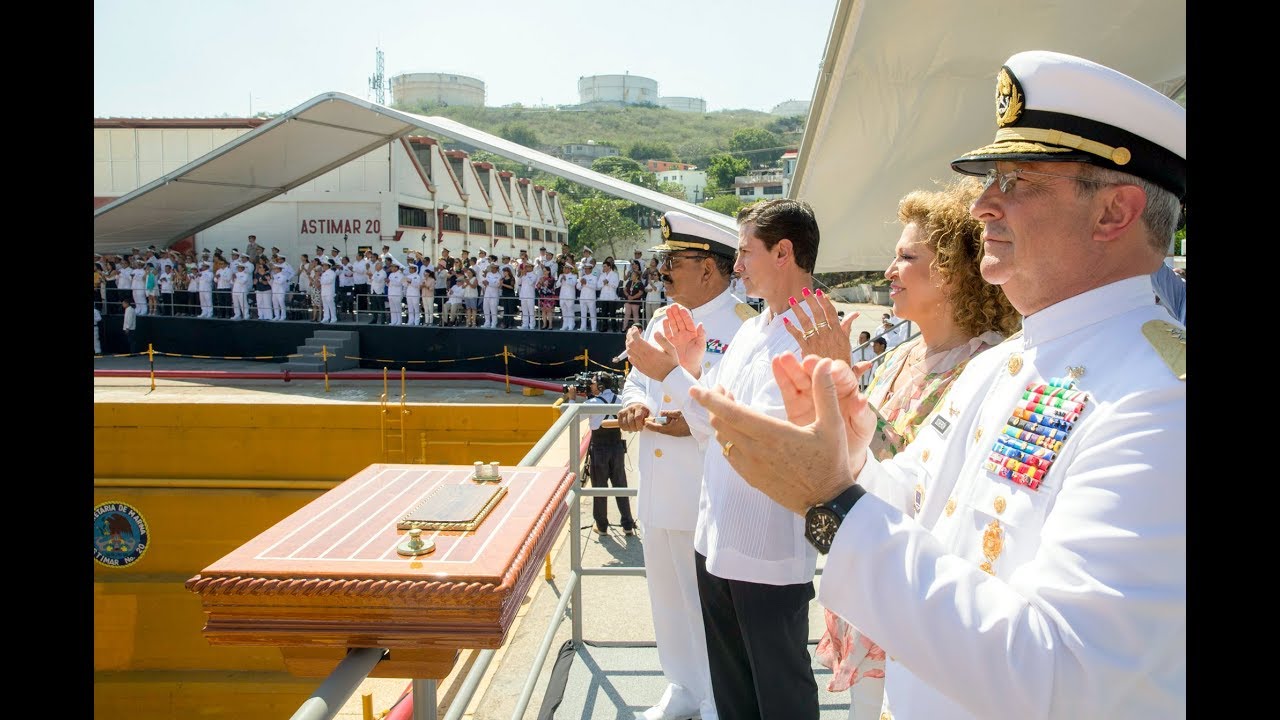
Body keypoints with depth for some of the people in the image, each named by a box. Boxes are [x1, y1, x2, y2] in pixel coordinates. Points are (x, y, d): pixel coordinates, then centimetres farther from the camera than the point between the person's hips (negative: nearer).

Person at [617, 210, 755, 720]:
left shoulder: (743, 327, -13)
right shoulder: (662, 322, 12)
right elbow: (637, 380, 20)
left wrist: (698, 421, -24)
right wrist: (636, 405, -2)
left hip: (709, 500, -7)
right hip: (658, 493, 8)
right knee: (669, 596, 19)